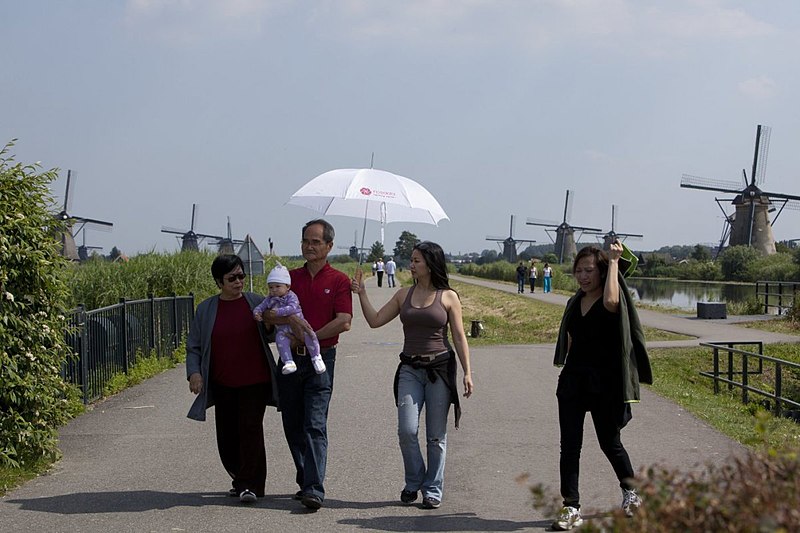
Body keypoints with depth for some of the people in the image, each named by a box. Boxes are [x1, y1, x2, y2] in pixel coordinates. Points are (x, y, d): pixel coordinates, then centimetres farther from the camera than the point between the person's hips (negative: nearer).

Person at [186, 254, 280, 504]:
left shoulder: (256, 302, 2)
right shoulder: (206, 309, 4)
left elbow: (271, 335, 12)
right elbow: (194, 345, 7)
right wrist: (194, 372, -9)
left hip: (254, 381, -2)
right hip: (222, 384, 2)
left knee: (250, 428, -10)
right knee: (227, 434, 8)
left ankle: (249, 484, -9)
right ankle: (239, 479, 26)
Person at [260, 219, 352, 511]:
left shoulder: (339, 281, -1)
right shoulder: (289, 277, 10)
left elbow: (344, 322, -12)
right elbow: (267, 316, 3)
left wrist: (310, 336, -12)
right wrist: (288, 320, -17)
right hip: (290, 358, 5)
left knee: (315, 425, -11)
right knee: (292, 425, 9)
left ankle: (315, 490, -15)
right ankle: (305, 481, 21)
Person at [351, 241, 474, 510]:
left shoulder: (448, 297, 0)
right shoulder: (404, 295, 9)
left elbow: (459, 337, 0)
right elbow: (375, 321, 9)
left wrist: (467, 372, -5)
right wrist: (361, 294, 1)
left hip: (440, 369, -2)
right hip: (410, 369, 2)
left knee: (436, 435, 3)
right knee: (407, 430, -9)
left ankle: (433, 490, 13)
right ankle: (413, 482, 12)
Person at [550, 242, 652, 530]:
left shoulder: (616, 301, -9)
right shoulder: (574, 303, 11)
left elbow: (610, 301, -35)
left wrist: (613, 262, -24)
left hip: (603, 382, -5)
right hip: (573, 378, 5)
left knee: (610, 442, 9)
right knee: (569, 446, 0)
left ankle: (631, 492, 33)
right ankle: (571, 507, 2)